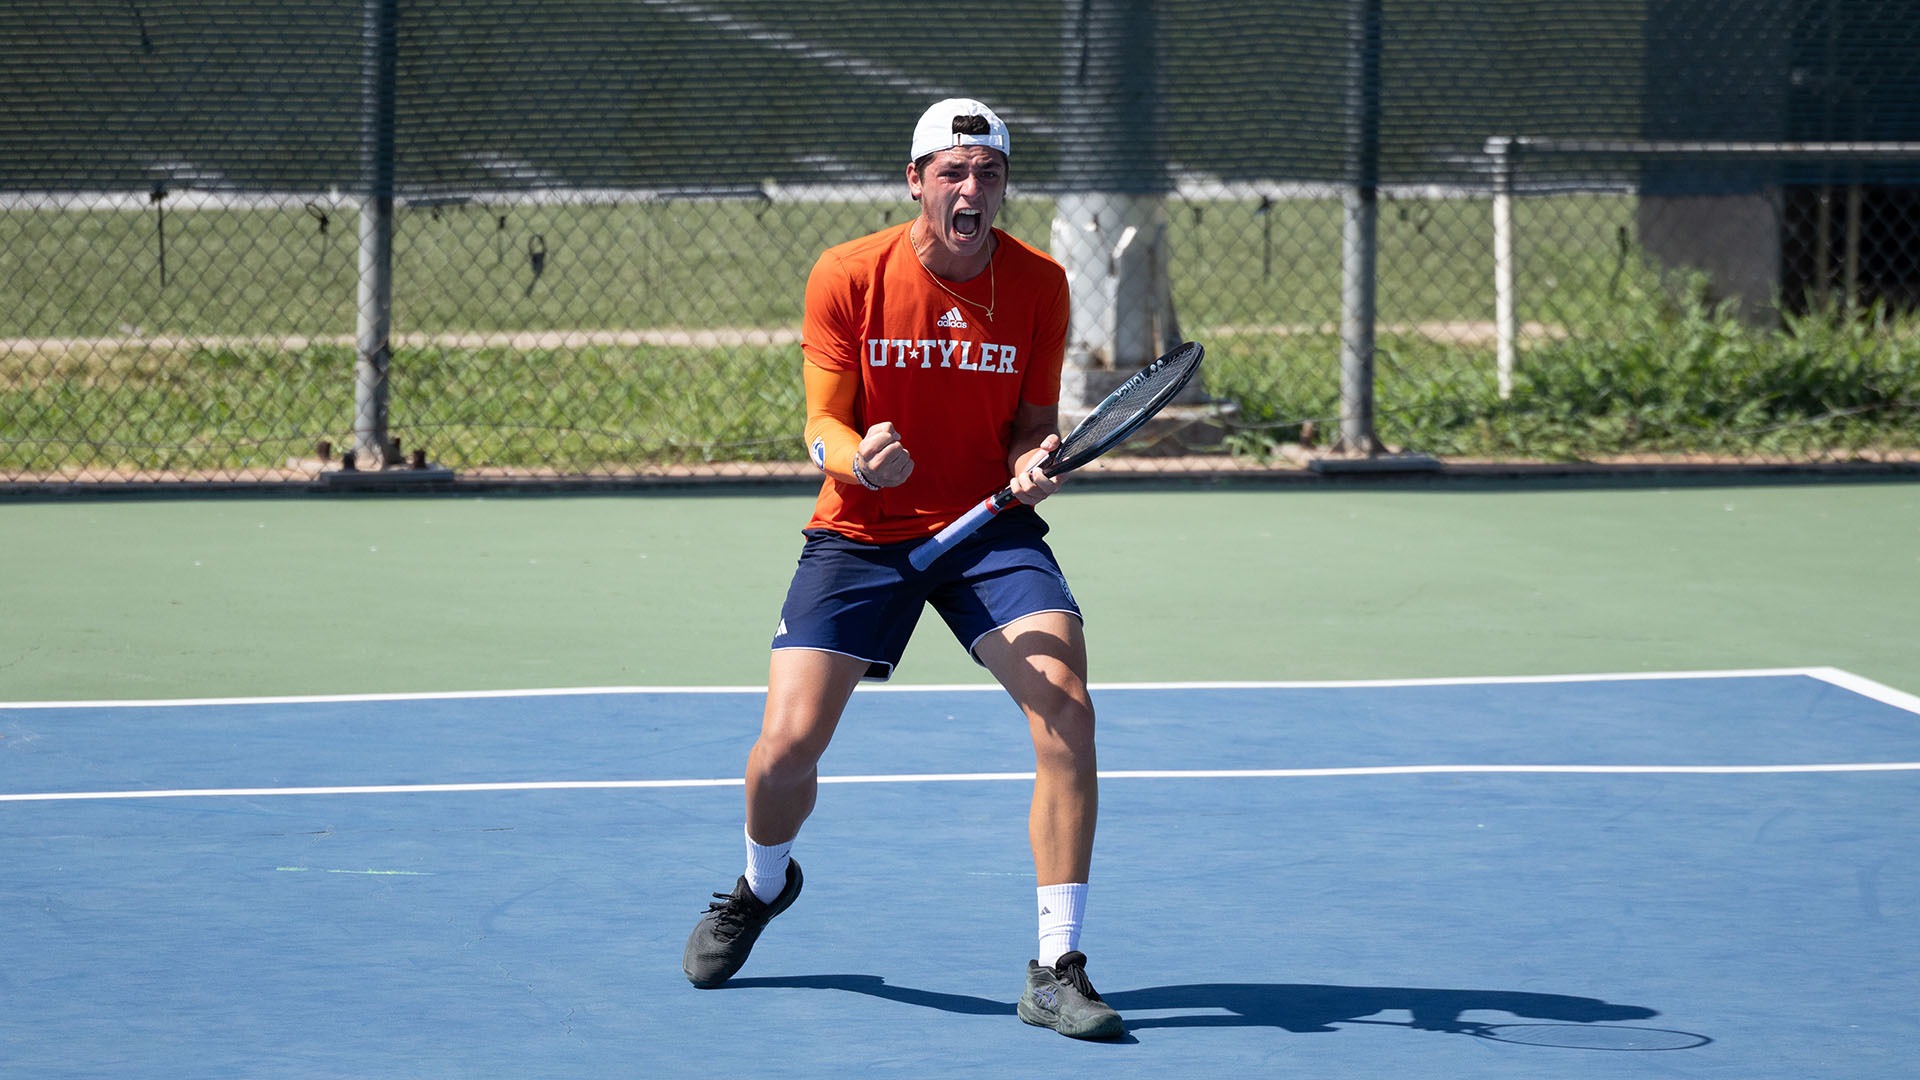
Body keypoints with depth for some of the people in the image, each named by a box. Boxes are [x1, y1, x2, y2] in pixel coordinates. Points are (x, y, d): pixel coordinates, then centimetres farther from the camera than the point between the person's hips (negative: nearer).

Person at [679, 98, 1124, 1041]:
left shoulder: (1039, 284, -5)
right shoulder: (847, 277, -9)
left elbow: (1034, 421, 3)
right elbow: (824, 426, -7)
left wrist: (1031, 461, -21)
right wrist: (857, 457, -30)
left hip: (989, 527, 1)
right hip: (861, 531, 0)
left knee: (1066, 708, -23)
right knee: (785, 749, -8)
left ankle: (1057, 971, -15)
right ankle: (763, 885, 32)